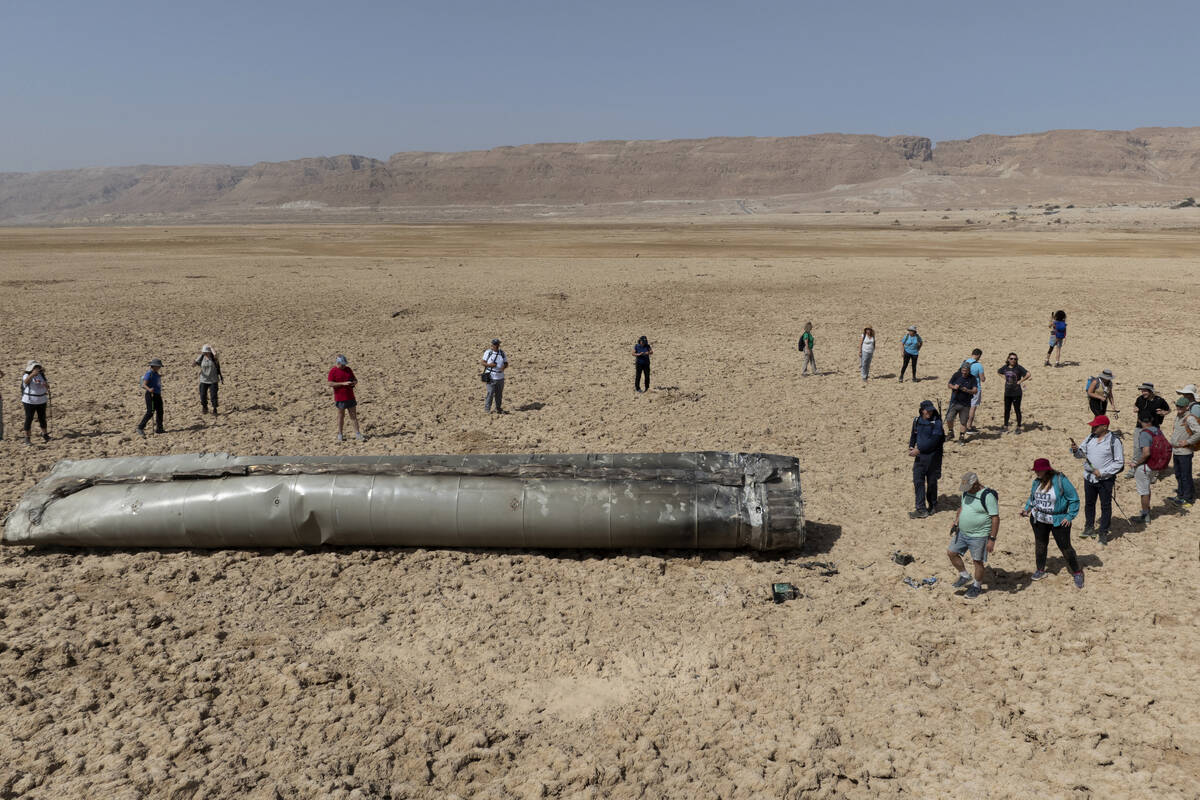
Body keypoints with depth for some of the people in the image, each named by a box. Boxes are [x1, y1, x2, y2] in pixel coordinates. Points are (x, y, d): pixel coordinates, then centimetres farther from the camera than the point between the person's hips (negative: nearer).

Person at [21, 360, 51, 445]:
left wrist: (46, 385, -18)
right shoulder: (26, 376, -11)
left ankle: (45, 434, 28)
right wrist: (32, 374, -52)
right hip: (29, 401, -4)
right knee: (29, 419, -2)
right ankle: (27, 438, 5)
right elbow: (26, 381, -34)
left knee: (42, 418, 13)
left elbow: (47, 386, 6)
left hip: (41, 401, 4)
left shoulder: (41, 376, 4)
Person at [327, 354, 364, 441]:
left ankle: (357, 434, 6)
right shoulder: (333, 371, -7)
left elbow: (355, 379, 17)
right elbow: (330, 383, -15)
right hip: (340, 398, -4)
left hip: (350, 396, 4)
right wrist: (343, 383, -22)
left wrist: (354, 382, -8)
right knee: (341, 415, 6)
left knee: (354, 415, 4)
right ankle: (340, 434, 17)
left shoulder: (348, 369, 8)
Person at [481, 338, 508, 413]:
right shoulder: (488, 352, -3)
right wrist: (489, 365, -18)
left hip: (500, 378, 4)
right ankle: (487, 409, 3)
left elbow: (506, 363, 10)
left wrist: (504, 367, -12)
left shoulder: (502, 353, 8)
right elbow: (482, 362, -1)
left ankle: (498, 408, 21)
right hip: (491, 377, -4)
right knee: (490, 393, -7)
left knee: (499, 394, 10)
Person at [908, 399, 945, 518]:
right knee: (918, 481, -3)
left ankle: (933, 505, 28)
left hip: (933, 456, -5)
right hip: (919, 456, 5)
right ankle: (921, 509, 0)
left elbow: (933, 441, -20)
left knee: (931, 481, 8)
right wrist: (911, 447, 5)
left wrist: (919, 450, -20)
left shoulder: (936, 422, -13)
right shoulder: (917, 421, 5)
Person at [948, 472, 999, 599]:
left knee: (978, 561, 5)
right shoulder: (966, 492, 1)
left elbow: (995, 518, -20)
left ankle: (977, 586, 26)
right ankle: (965, 576, 29)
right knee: (951, 552, 10)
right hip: (962, 532, 8)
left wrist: (992, 539, -22)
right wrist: (956, 523, 6)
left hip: (979, 536, -7)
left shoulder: (987, 496, -22)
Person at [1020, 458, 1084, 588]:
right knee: (1040, 544, 16)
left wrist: (1069, 516, -14)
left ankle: (1077, 573, 17)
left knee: (1065, 547, 1)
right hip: (1039, 520, 5)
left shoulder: (1061, 480, -18)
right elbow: (1032, 497, 16)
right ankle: (1040, 570, 32)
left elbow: (1074, 499, -11)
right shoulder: (1037, 481, -1)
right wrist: (1027, 509, 0)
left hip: (1059, 520, -5)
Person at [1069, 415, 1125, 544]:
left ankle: (1103, 532, 15)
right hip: (1089, 477, 5)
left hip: (1105, 479, -5)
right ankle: (1089, 528, 33)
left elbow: (1119, 462, -13)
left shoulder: (1114, 441, -13)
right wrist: (1076, 450, -13)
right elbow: (1082, 453, 11)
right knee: (1089, 503, 17)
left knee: (1105, 506, 5)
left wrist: (1102, 472, -19)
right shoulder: (1090, 438, 3)